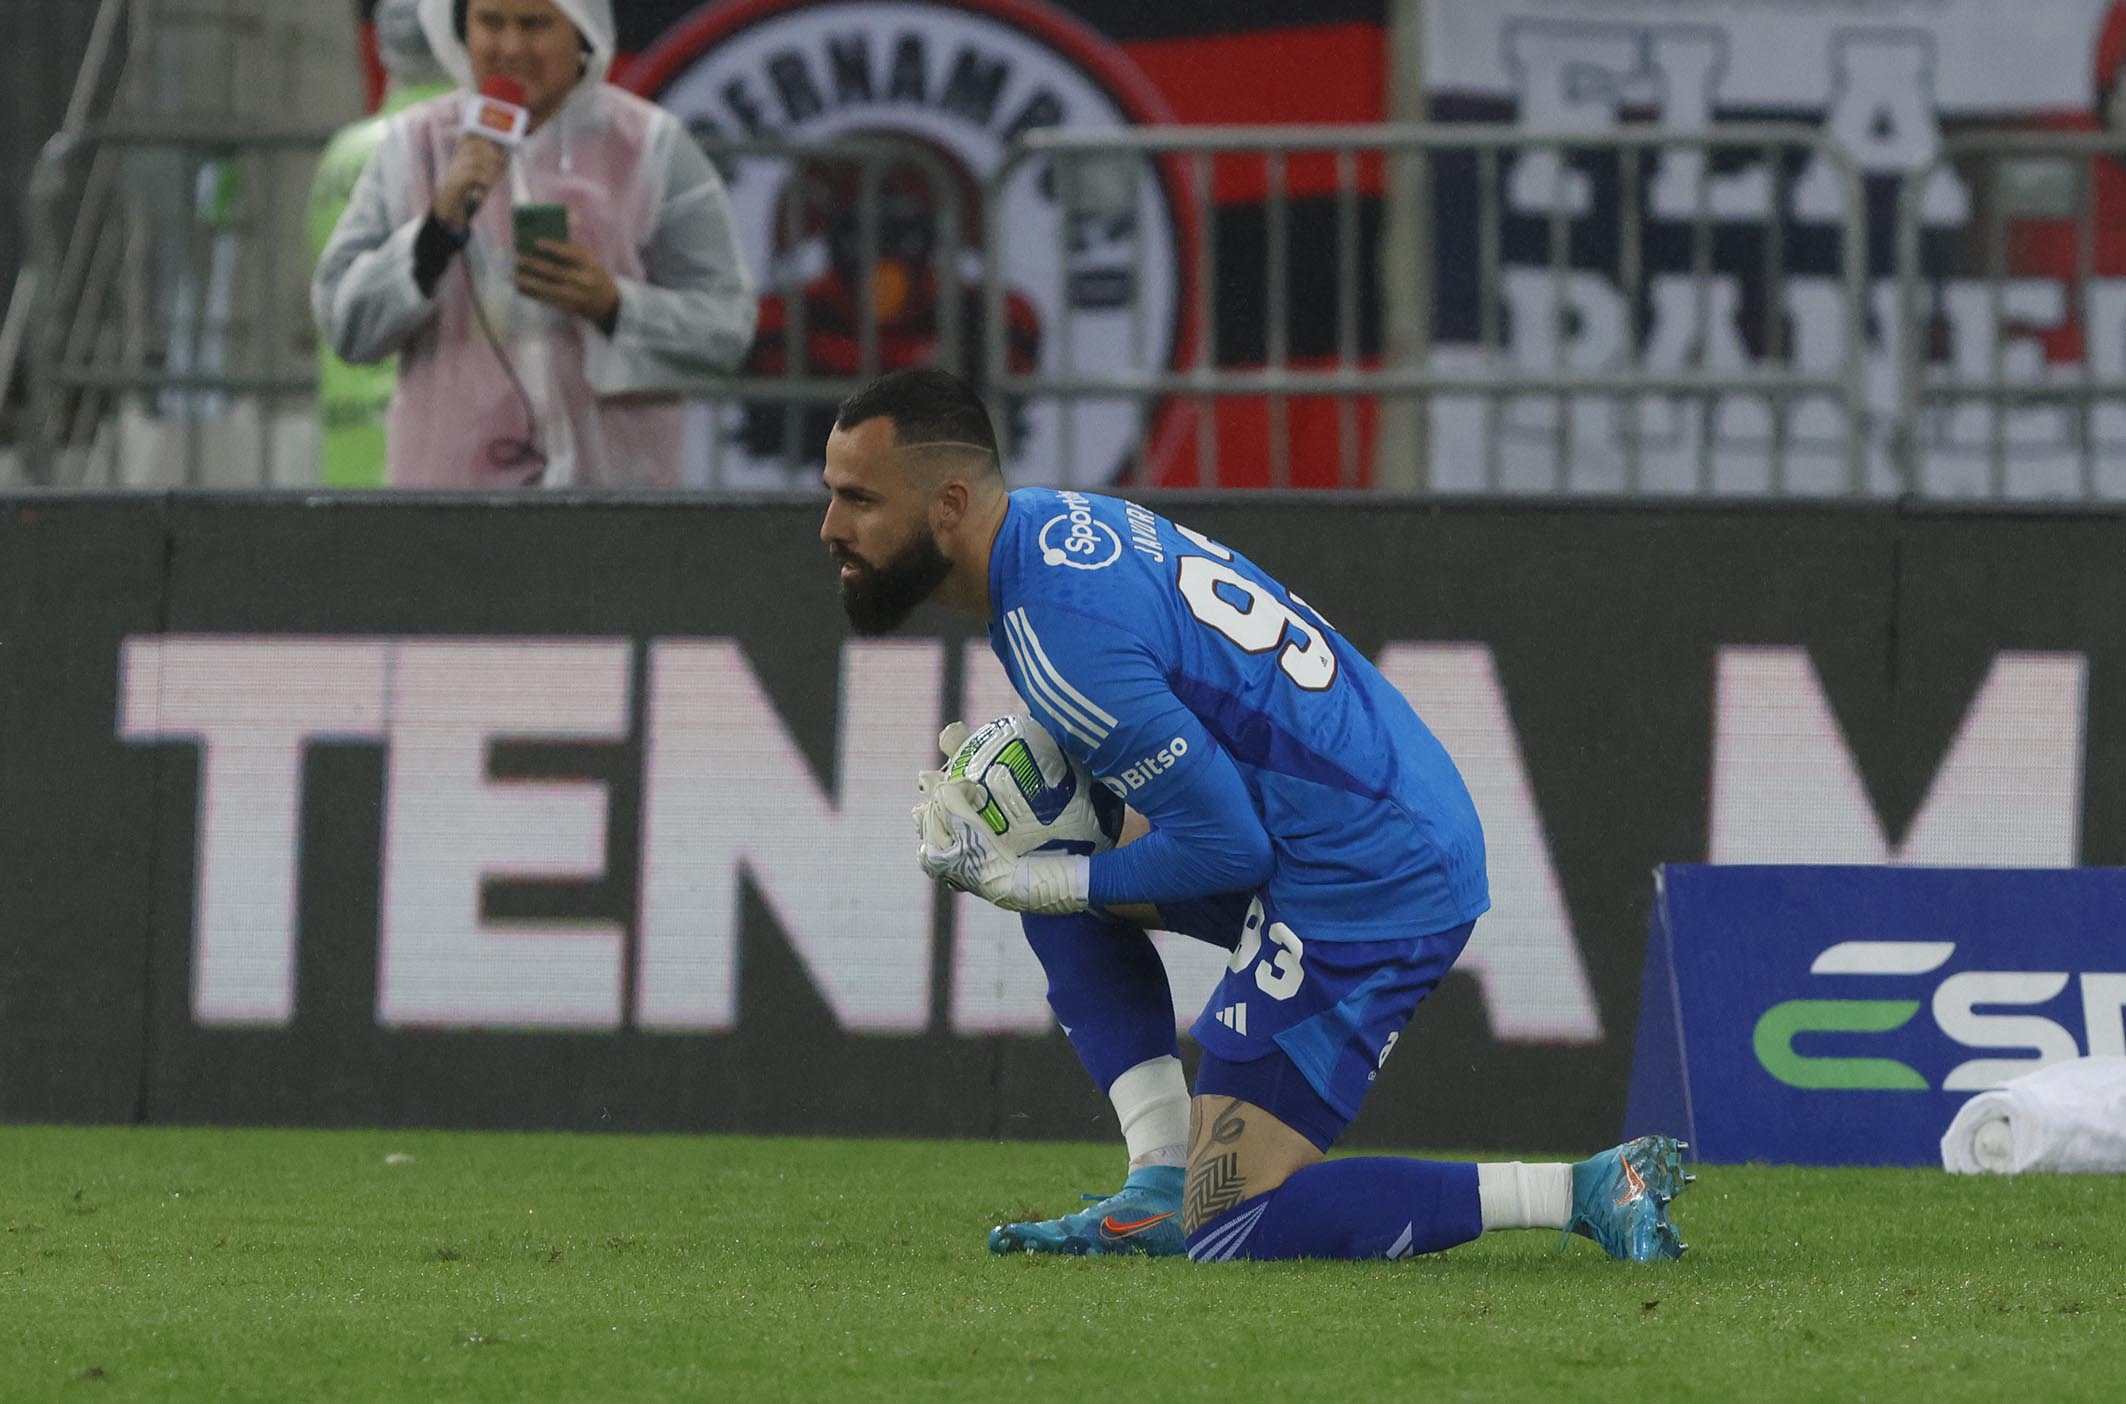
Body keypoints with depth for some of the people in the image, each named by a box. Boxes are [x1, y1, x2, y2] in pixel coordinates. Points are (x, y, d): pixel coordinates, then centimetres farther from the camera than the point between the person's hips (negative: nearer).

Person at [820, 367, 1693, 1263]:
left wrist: (1032, 882, -8)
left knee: (1228, 1232, -5)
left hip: (1362, 887, -10)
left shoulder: (1059, 632, -22)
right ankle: (1160, 1188, 14)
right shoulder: (1057, 519, 7)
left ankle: (1585, 1191, -7)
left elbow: (1227, 847, -18)